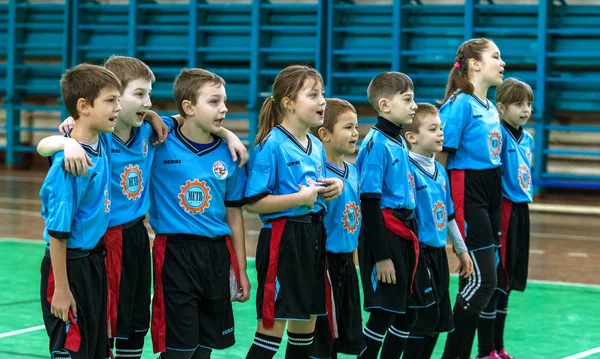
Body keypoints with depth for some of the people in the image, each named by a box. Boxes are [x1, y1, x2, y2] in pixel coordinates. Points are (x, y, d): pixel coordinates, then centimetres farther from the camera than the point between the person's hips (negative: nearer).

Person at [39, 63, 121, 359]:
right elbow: (57, 231, -20)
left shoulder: (102, 142, 0)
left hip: (94, 260, 8)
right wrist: (61, 290, -18)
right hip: (69, 266, -8)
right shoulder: (69, 162, -22)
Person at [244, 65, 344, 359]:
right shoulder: (271, 145, -13)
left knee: (305, 324, 13)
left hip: (313, 237, 8)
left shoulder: (317, 146, 10)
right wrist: (300, 197, -20)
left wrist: (334, 187, 3)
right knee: (271, 326, -6)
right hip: (282, 238, -8)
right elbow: (253, 203, -18)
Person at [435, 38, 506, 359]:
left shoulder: (491, 109, 14)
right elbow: (439, 157, -12)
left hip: (491, 194, 8)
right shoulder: (460, 104, -11)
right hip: (467, 196, -8)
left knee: (476, 279, 9)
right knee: (482, 280, -11)